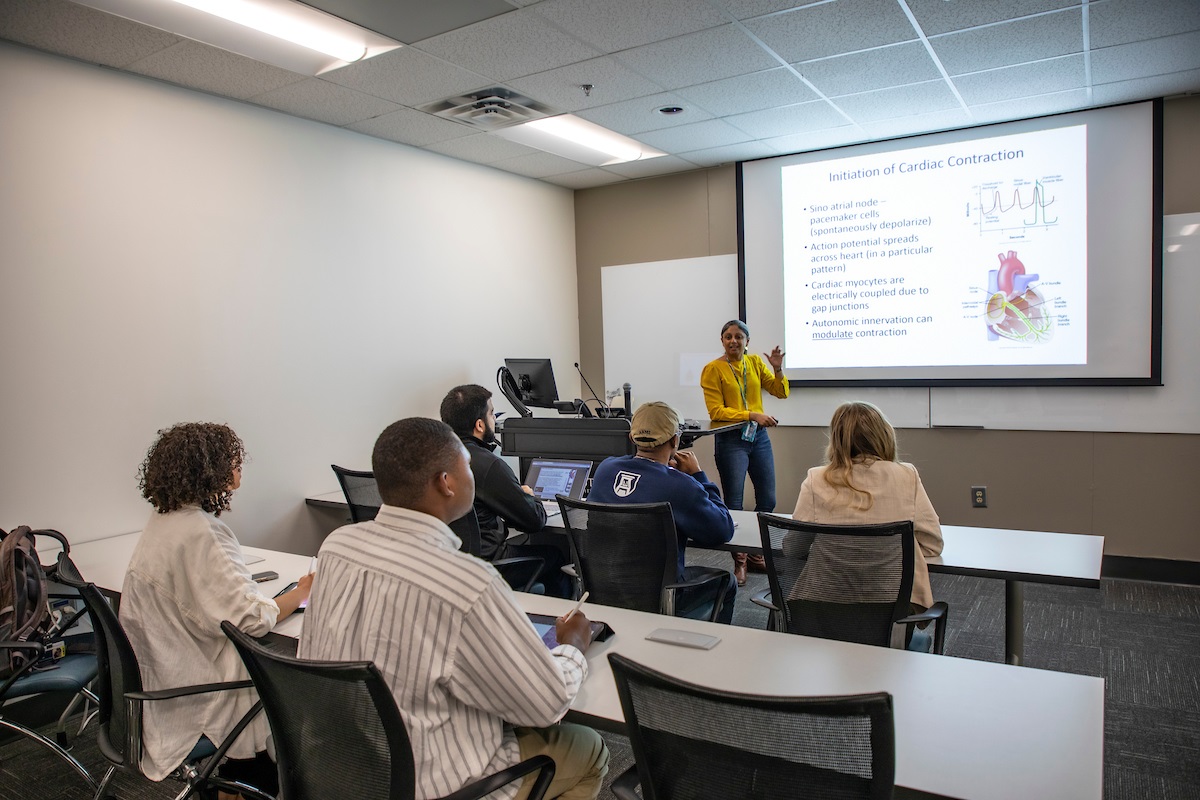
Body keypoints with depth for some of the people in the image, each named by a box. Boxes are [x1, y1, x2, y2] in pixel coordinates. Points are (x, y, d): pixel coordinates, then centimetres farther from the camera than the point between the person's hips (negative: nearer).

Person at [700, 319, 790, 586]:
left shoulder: (755, 362, 8)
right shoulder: (713, 369, -8)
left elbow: (781, 392, 7)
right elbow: (716, 412, -13)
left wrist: (777, 369, -10)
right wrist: (752, 415, -20)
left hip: (759, 437, 6)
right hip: (731, 440, -5)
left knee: (768, 501, 10)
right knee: (734, 504, -3)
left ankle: (755, 553, 28)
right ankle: (739, 561, 13)